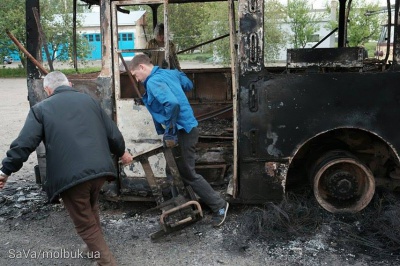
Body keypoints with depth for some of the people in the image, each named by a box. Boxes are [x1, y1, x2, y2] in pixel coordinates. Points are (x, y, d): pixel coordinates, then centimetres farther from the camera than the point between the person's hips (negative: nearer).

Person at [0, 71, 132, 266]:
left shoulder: (40, 108, 5)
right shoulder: (89, 100, 16)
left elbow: (23, 144, -4)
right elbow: (112, 133, 18)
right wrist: (121, 152, 35)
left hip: (69, 175, -5)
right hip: (99, 168, 5)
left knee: (85, 225, 10)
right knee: (91, 210, 31)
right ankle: (97, 249, 46)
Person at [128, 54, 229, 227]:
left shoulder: (153, 82, -18)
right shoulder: (170, 73, 10)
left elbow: (172, 104, -33)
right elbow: (189, 85, 27)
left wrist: (170, 133, -26)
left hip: (183, 131, -10)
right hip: (186, 127, 10)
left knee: (188, 174, 3)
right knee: (177, 170, 18)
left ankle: (219, 205, 16)